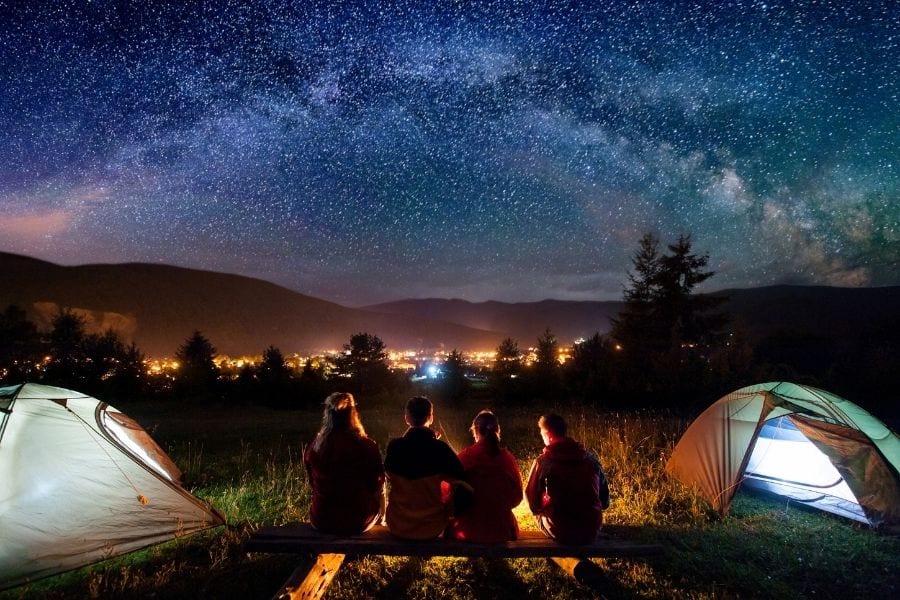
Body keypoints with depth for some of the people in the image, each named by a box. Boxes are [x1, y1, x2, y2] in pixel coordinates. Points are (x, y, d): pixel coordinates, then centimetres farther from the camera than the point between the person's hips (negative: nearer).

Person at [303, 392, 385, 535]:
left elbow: (314, 485, 4)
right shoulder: (368, 447, -19)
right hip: (358, 522, -2)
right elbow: (378, 485, -6)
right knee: (378, 497, 29)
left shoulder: (313, 448, -13)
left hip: (321, 522, 2)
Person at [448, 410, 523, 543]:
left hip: (469, 531, -2)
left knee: (451, 524, 30)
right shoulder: (508, 458, -7)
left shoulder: (466, 456, -12)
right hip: (502, 531, 2)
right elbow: (517, 497, 3)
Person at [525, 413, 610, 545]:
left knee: (540, 513, 27)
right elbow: (605, 501, 8)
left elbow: (532, 500, -2)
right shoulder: (590, 458, -1)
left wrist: (539, 509, 20)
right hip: (591, 532, 3)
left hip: (558, 532, -3)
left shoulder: (543, 461, -10)